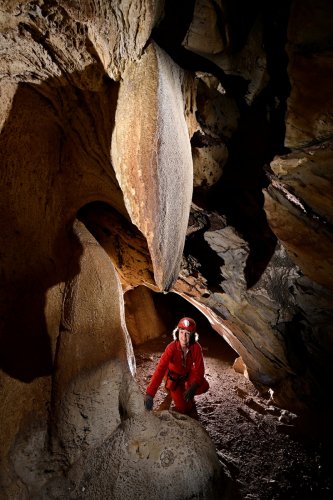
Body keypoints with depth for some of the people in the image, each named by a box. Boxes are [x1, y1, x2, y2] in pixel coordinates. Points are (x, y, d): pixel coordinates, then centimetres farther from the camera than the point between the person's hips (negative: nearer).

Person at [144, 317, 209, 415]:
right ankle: (172, 392, 21)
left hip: (188, 373, 3)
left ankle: (187, 394, 8)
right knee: (183, 408, -9)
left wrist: (192, 388, -41)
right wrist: (150, 394, -51)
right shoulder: (172, 348, -34)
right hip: (174, 377, -2)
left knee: (204, 386, -23)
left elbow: (199, 370, -24)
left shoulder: (196, 347, -27)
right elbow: (160, 369, -42)